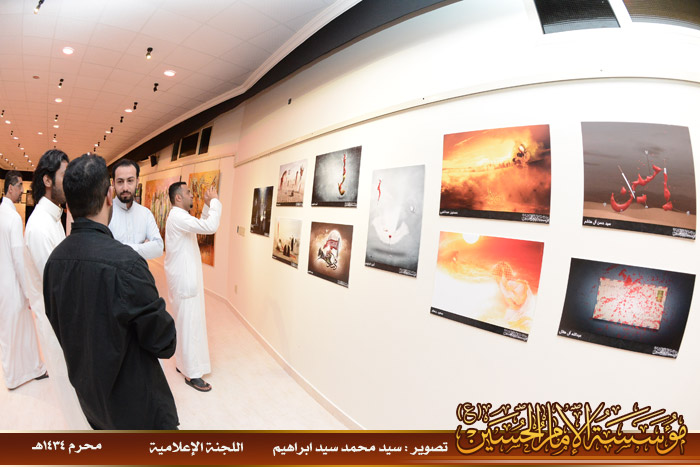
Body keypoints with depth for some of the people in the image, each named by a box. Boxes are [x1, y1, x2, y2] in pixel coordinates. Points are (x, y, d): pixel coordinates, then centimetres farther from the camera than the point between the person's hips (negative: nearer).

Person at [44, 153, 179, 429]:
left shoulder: (54, 260, -7)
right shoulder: (125, 262, -30)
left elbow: (57, 324, 7)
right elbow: (164, 342, -22)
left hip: (87, 390, 7)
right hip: (133, 401, -7)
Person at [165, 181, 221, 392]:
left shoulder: (180, 217, 13)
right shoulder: (178, 217, -20)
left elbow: (201, 226, 23)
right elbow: (210, 227, -31)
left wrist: (208, 206, 10)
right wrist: (215, 201, -18)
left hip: (186, 278, 11)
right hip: (184, 281, -11)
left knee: (185, 323, 19)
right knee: (190, 325, -3)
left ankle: (182, 363, 33)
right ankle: (192, 374, 8)